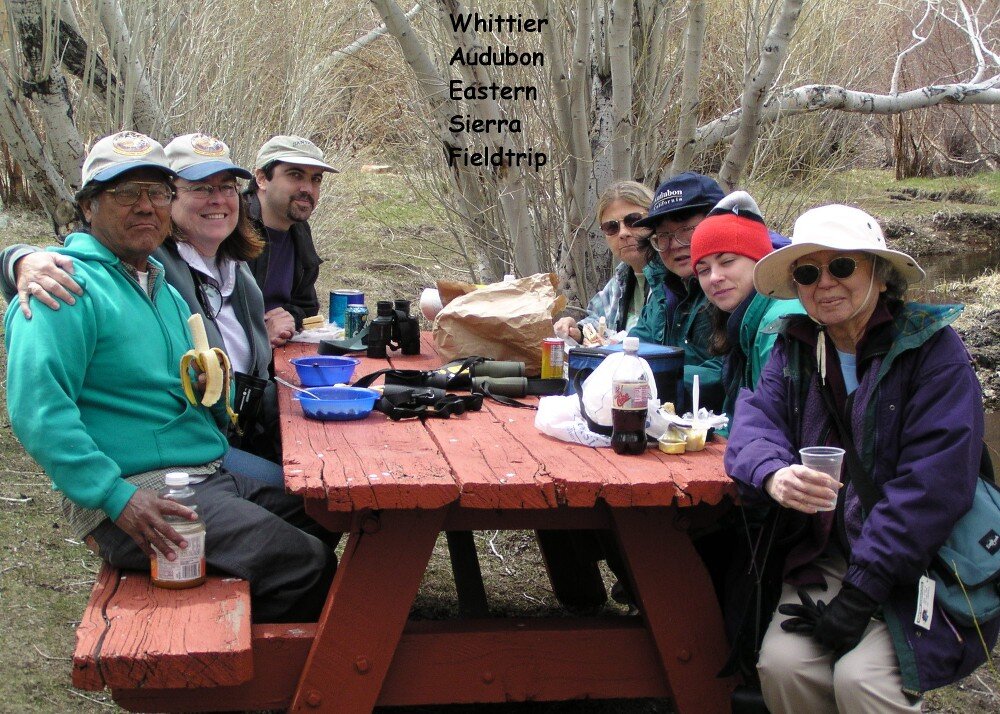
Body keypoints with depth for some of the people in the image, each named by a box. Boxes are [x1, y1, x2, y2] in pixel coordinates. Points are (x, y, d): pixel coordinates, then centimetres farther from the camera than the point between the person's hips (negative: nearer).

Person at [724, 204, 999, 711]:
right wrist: (773, 474, -32)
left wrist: (859, 593, -21)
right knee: (782, 663, -19)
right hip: (825, 555, 4)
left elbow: (935, 483, -17)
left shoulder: (933, 346, -9)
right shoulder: (794, 347, 9)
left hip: (923, 568, -4)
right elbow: (756, 418, -6)